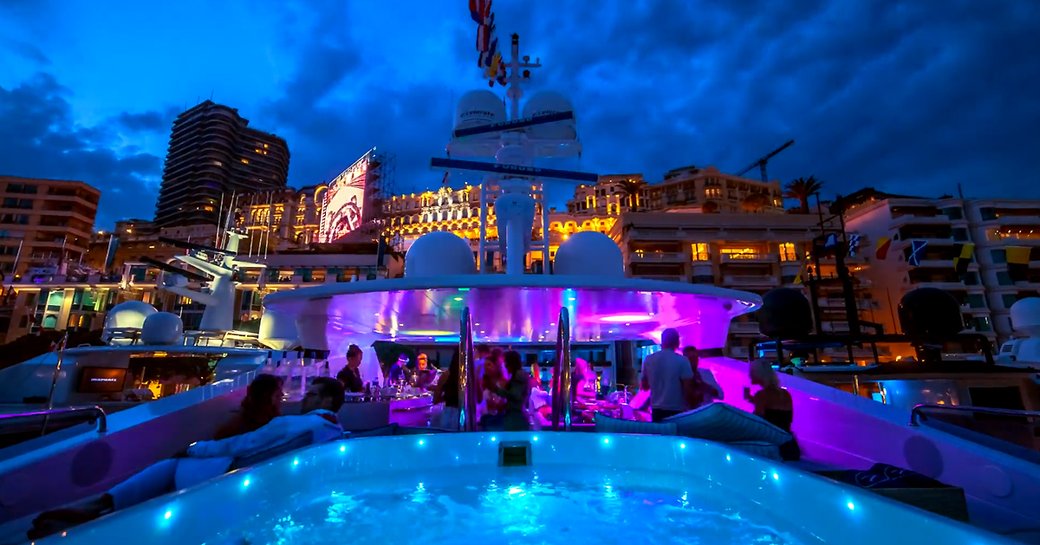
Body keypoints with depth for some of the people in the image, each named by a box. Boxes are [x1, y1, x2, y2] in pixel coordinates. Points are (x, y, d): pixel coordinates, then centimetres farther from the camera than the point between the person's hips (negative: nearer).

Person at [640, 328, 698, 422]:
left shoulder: (648, 360, 1)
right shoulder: (682, 361, -11)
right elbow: (688, 390, -13)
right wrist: (692, 406, 3)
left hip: (657, 410, 4)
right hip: (677, 411, -4)